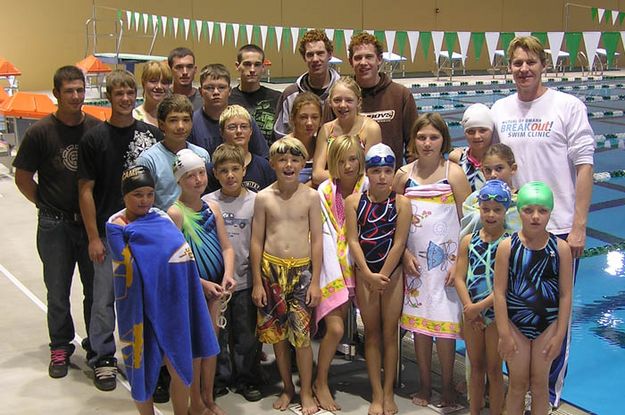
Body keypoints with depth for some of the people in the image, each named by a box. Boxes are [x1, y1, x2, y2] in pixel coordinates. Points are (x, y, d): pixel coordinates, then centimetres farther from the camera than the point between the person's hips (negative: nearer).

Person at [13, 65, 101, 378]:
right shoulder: (40, 132, -7)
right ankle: (60, 347, 26)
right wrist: (47, 205, 2)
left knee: (96, 290, 10)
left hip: (92, 221, 2)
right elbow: (23, 177, 1)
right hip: (55, 225, -1)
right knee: (57, 292, 8)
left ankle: (96, 346, 27)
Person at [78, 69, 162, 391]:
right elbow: (86, 189, -3)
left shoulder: (151, 134, 3)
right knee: (105, 298, 6)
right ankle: (103, 359, 20)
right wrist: (93, 237, -8)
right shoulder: (94, 138, -4)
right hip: (108, 234, -2)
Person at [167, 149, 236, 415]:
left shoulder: (213, 208, 5)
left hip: (215, 286, 6)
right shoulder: (175, 213, -14)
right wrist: (203, 283, -20)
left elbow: (226, 246, 4)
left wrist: (227, 275, -12)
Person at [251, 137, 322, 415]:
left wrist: (315, 281, -3)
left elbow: (316, 240, 0)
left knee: (301, 334, -2)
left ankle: (306, 392, 15)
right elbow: (257, 241, 3)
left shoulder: (311, 197, -1)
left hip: (301, 269, -1)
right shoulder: (263, 198, 1)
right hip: (271, 268, 1)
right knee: (277, 332, 9)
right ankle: (287, 387, 26)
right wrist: (257, 282, 0)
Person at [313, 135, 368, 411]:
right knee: (335, 328, -11)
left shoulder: (367, 187, -3)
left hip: (356, 266, 3)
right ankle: (321, 383, 9)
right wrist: (336, 276, -15)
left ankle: (322, 380, 23)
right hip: (331, 267, -2)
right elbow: (325, 237, -9)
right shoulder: (325, 192, -7)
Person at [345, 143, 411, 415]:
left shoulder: (401, 203, -5)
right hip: (364, 273, 1)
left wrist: (382, 276, -12)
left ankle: (388, 392, 17)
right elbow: (353, 240, -7)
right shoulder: (354, 201, -3)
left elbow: (399, 243, -9)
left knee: (390, 332, 5)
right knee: (372, 333, 7)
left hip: (392, 272, -1)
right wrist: (369, 275, -14)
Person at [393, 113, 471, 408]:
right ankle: (425, 385, 25)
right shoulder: (404, 175, 3)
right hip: (414, 262, 3)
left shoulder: (453, 173, -4)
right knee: (418, 321, 10)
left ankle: (447, 386, 18)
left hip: (445, 261, -3)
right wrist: (405, 254, -3)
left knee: (444, 323, -1)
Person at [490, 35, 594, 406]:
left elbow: (584, 167, -7)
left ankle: (550, 392, 23)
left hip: (558, 229, -4)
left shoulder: (569, 106, -5)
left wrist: (579, 227, -11)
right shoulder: (500, 110, 7)